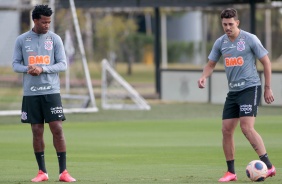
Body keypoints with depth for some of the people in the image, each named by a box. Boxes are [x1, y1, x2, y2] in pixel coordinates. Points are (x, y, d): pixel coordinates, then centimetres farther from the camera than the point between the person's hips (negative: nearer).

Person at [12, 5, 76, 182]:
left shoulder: (55, 39, 2)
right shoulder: (22, 40, 4)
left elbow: (63, 64, -1)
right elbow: (16, 64, 7)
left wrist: (42, 69, -15)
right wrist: (28, 69, -15)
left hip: (51, 91, -1)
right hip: (31, 93, 1)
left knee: (57, 129, -7)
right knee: (37, 132, 3)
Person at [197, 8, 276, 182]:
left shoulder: (250, 39, -8)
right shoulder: (220, 42, 7)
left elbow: (266, 62, -2)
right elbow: (211, 64, 16)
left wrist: (268, 88, -2)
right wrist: (204, 77, -6)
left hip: (250, 88, -6)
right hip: (233, 91, 6)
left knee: (247, 127, -20)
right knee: (226, 130, 1)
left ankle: (268, 166, -17)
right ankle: (231, 172, 11)